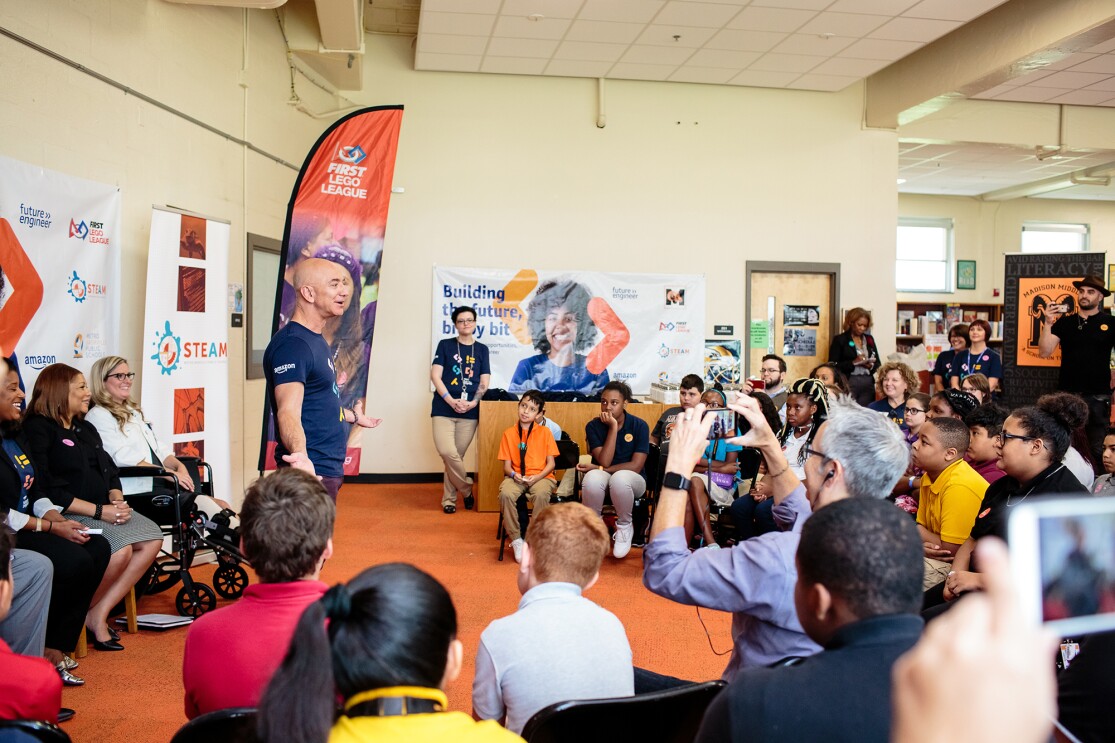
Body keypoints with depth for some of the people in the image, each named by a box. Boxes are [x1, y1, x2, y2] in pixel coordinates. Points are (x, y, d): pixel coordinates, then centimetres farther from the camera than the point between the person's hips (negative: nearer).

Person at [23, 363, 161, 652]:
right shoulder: (37, 430, -6)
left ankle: (99, 614, -9)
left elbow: (109, 471, 19)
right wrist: (99, 511, -19)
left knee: (153, 539, -13)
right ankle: (81, 616, -4)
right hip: (68, 515, -9)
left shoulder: (86, 429, 22)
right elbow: (48, 490, -16)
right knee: (119, 551, -30)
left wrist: (116, 500, -4)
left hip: (105, 509, 9)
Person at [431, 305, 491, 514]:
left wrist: (473, 402, -10)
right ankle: (466, 489, 5)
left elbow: (484, 382, 8)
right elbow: (435, 375, -1)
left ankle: (449, 498, 16)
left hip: (470, 412, 1)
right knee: (447, 453, -16)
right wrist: (452, 401, -13)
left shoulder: (482, 349, 12)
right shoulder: (445, 345, 7)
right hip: (444, 409, -1)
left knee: (456, 456, 2)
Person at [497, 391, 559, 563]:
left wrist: (537, 477, -15)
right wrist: (513, 474, -17)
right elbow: (507, 465, 6)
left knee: (541, 494, -37)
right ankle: (516, 539, -17)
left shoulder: (545, 432, 5)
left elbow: (550, 463, 2)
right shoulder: (509, 433, 7)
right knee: (506, 494, -33)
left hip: (540, 476, -1)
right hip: (516, 477, 1)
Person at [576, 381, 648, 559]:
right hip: (603, 478, 1)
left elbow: (636, 466, -15)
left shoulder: (639, 425, -9)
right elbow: (604, 461, -17)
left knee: (619, 478, -39)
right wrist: (613, 427, -21)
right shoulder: (593, 426, -5)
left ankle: (625, 527, -10)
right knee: (592, 478, -36)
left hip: (631, 480, -1)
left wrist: (599, 469, -14)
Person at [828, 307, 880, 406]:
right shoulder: (839, 339, 1)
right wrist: (854, 363, -16)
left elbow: (878, 363, 18)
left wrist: (871, 366, -5)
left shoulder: (869, 339, 16)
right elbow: (833, 365, -5)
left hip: (868, 384, 4)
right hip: (848, 384, -4)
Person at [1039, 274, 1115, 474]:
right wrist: (1048, 323, -13)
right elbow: (1044, 352, -2)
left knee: (1097, 449, 5)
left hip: (1098, 397, -2)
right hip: (1067, 394, 2)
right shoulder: (1065, 323, 5)